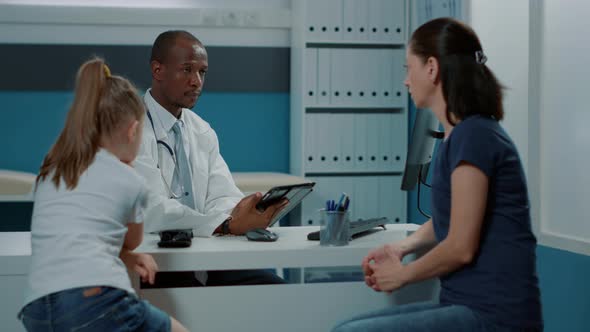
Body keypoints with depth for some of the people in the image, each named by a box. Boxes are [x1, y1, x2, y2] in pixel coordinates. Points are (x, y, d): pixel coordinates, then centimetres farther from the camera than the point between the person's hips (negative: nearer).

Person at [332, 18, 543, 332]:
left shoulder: (474, 135, -16)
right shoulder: (462, 133, 13)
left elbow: (461, 247, -17)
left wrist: (402, 274, -1)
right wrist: (402, 246, 10)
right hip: (465, 305, 9)